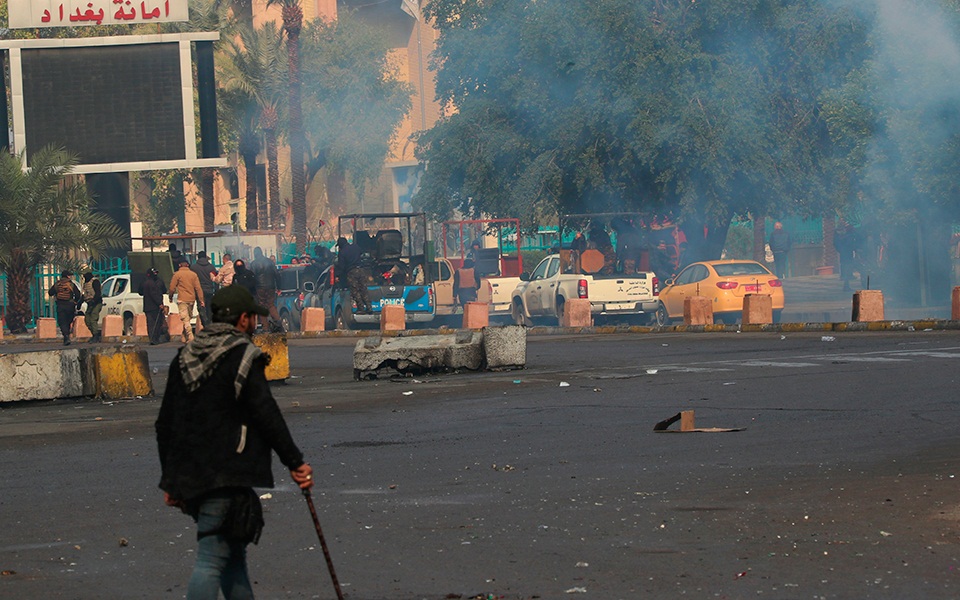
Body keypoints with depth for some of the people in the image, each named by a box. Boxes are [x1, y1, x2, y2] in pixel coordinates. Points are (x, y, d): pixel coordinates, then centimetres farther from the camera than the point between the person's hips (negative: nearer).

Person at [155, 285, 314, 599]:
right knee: (211, 560, -11)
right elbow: (267, 416, -12)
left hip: (187, 476, 8)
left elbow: (164, 424, 17)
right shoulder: (244, 356, -9)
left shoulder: (184, 357, 14)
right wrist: (295, 462, -4)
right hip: (226, 476, -8)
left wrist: (170, 479, 22)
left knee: (234, 554, 19)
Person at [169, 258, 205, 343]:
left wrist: (170, 297, 17)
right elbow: (198, 288, 3)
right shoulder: (193, 274, 5)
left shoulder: (177, 274, -5)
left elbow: (172, 288, -2)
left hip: (182, 300, -4)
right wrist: (201, 301, 5)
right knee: (187, 318, 15)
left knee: (185, 319, -7)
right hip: (192, 299, 4)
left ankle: (190, 337, -19)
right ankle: (184, 337, 22)